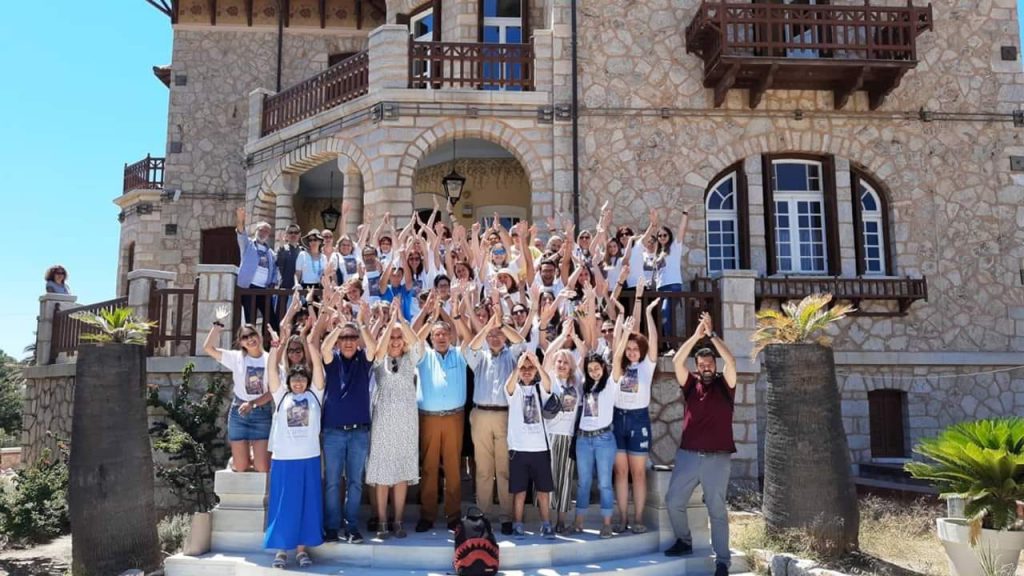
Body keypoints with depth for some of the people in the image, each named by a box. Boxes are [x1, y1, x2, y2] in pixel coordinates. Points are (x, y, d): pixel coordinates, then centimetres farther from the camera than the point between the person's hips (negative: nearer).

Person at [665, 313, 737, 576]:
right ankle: (684, 541, 29)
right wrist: (696, 335, -13)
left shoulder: (724, 385, 2)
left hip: (718, 457, -2)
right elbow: (677, 361, -9)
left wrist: (712, 334, -15)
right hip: (688, 454, 3)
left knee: (717, 509, 1)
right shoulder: (691, 384, 6)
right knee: (673, 500, 6)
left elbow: (731, 361, -14)